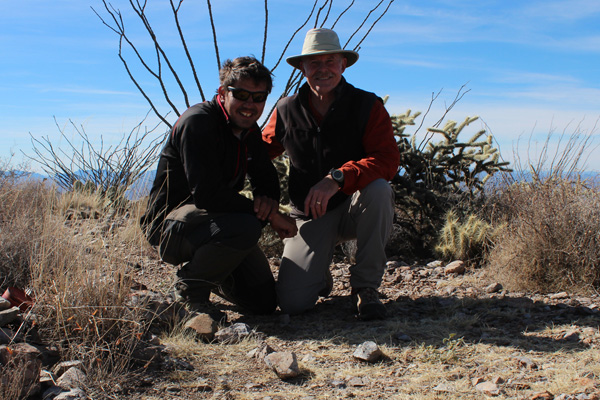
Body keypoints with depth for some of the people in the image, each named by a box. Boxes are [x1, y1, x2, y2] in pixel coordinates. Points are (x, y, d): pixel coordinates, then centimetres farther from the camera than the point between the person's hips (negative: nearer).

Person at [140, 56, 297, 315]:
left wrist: (269, 200, -14)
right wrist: (270, 216, -25)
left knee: (264, 303, 3)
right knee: (246, 226, -37)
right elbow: (206, 193, -30)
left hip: (210, 223, 8)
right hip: (169, 225, -8)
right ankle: (191, 286, -11)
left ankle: (205, 272, 27)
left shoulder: (249, 130, 5)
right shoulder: (198, 121, -22)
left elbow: (266, 176, 13)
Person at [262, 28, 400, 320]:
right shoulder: (287, 110, 0)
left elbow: (388, 160, -22)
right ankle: (319, 272, 22)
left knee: (378, 189, -38)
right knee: (292, 302, -17)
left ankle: (365, 287, -17)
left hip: (356, 208, -1)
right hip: (311, 215, 1)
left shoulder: (367, 105, -8)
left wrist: (338, 178, -37)